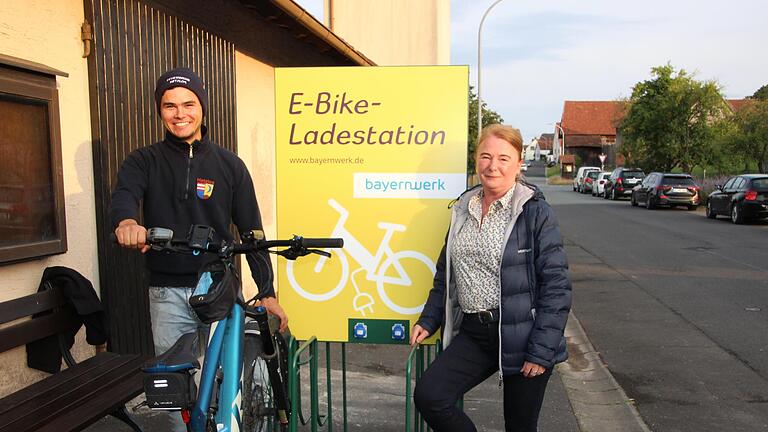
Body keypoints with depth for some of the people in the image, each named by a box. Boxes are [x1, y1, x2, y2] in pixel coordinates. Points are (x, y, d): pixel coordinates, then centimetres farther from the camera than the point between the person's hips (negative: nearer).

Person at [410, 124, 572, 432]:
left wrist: (542, 351, -14)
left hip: (521, 335, -4)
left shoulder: (536, 212, -9)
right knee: (428, 396, -11)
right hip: (473, 333, 5)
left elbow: (556, 285, -11)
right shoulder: (463, 209, 9)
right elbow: (445, 274, 18)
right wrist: (428, 320, 12)